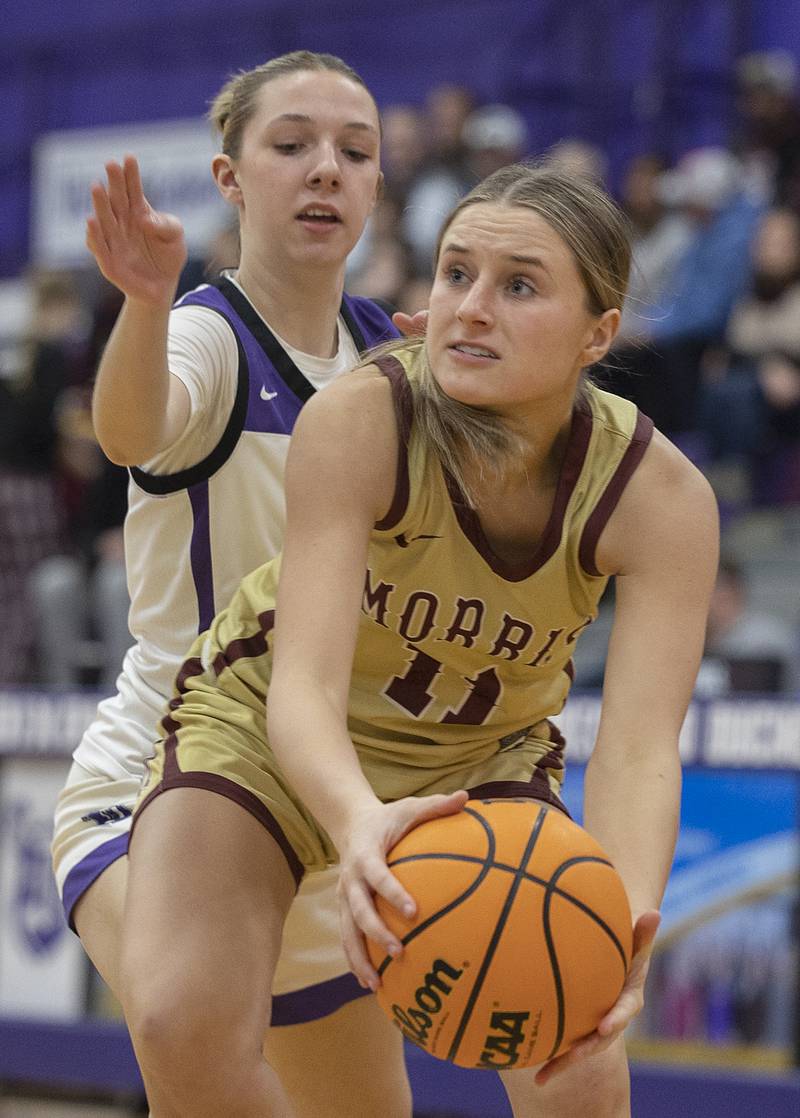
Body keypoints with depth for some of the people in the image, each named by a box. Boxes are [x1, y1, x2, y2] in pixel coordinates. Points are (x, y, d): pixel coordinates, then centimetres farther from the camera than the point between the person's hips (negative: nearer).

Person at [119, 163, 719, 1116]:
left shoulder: (660, 497, -26)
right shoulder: (358, 420, -32)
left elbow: (639, 750, -35)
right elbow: (304, 686, -40)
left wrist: (621, 920, -57)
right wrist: (360, 824, -63)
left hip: (482, 757, 2)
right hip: (266, 729, -2)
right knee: (180, 1026, -25)